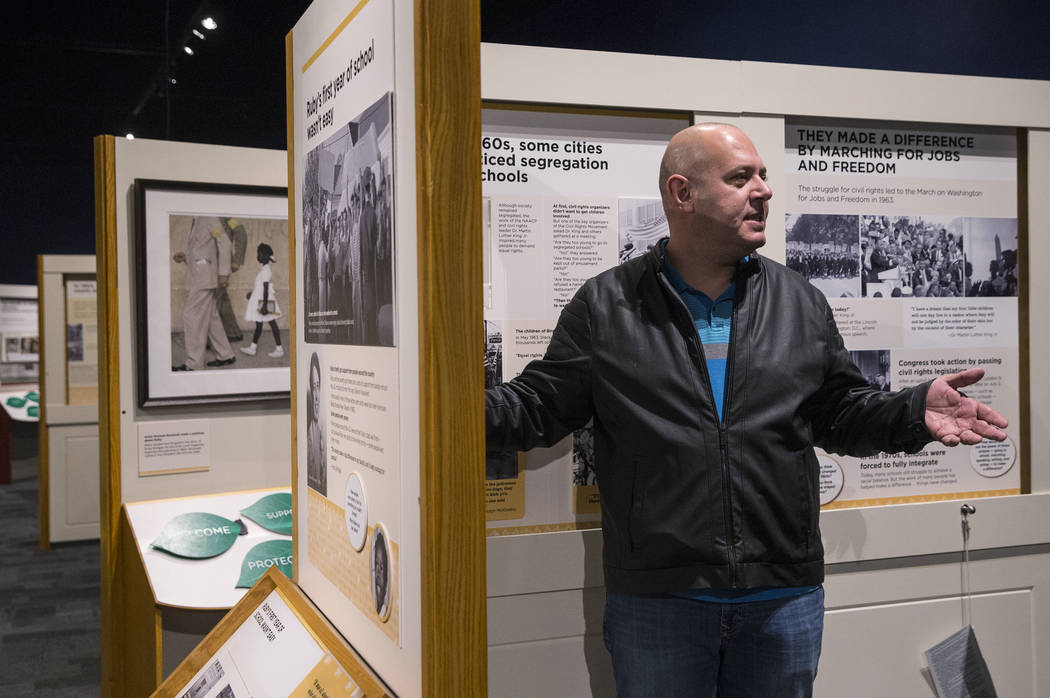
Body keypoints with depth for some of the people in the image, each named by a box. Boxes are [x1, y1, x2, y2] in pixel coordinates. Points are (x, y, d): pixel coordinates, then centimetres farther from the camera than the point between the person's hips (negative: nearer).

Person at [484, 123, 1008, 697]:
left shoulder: (801, 303, 8)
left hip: (786, 599, 3)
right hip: (656, 600, -2)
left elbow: (842, 412, 12)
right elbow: (539, 406, 0)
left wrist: (915, 412, -7)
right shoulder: (605, 305, 0)